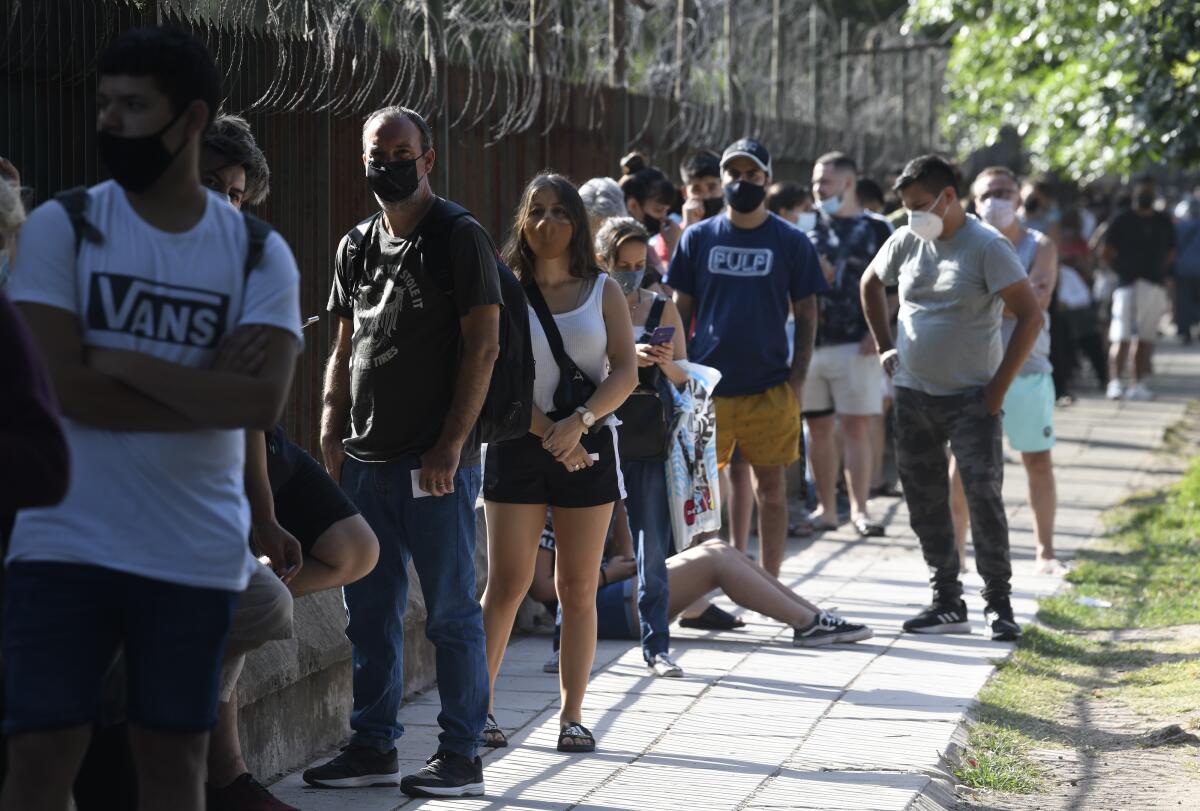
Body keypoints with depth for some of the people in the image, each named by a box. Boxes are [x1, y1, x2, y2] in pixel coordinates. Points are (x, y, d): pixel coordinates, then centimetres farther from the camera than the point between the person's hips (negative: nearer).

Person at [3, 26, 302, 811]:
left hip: (198, 555, 1)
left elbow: (264, 402, -14)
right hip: (66, 543, -1)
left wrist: (123, 365, -14)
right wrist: (208, 396, -12)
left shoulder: (260, 253, 1)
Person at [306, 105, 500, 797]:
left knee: (452, 613, -1)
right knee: (370, 614, 10)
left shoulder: (462, 239, -5)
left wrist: (450, 447, -15)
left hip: (437, 463, -7)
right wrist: (332, 435, 9)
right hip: (365, 461, 7)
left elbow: (483, 346, -10)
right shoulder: (357, 247, 15)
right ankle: (374, 748, 19)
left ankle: (462, 756, 5)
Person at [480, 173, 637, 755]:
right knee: (507, 584, -4)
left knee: (578, 589, 2)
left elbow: (625, 373, -1)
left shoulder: (603, 291, 8)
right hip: (518, 445, -1)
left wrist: (579, 422, -16)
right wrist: (547, 433, -13)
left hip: (589, 445, 1)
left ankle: (572, 715, 7)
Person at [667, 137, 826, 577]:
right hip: (707, 387, 1)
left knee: (769, 488, 5)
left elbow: (806, 314, 5)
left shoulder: (791, 242, 3)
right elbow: (681, 310, 9)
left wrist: (797, 379, -4)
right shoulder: (698, 237, 6)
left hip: (770, 388, -1)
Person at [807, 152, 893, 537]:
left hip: (855, 345, -4)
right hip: (812, 342, 4)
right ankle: (827, 509, 12)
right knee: (819, 429, 6)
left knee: (855, 428, -7)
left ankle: (859, 508, -3)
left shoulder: (876, 229, 3)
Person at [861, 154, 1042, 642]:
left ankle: (998, 603, 0)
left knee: (984, 499, -10)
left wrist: (999, 388, -14)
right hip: (913, 396, 6)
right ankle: (947, 604, 17)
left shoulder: (986, 246, -11)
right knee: (925, 505, 8)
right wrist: (884, 347, 15)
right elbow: (870, 285, 25)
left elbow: (1031, 316, -14)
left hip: (971, 398, -6)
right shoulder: (906, 241, 5)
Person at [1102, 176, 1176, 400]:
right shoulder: (1122, 221, 4)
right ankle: (1115, 383, -15)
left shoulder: (1163, 222, 14)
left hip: (1155, 286, 4)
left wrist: (1160, 271, 7)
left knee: (1145, 338, 5)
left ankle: (1139, 384, 8)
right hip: (1127, 284, -4)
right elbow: (1107, 253, 6)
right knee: (1121, 338, -12)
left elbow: (1170, 253, 20)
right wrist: (1122, 270, -4)